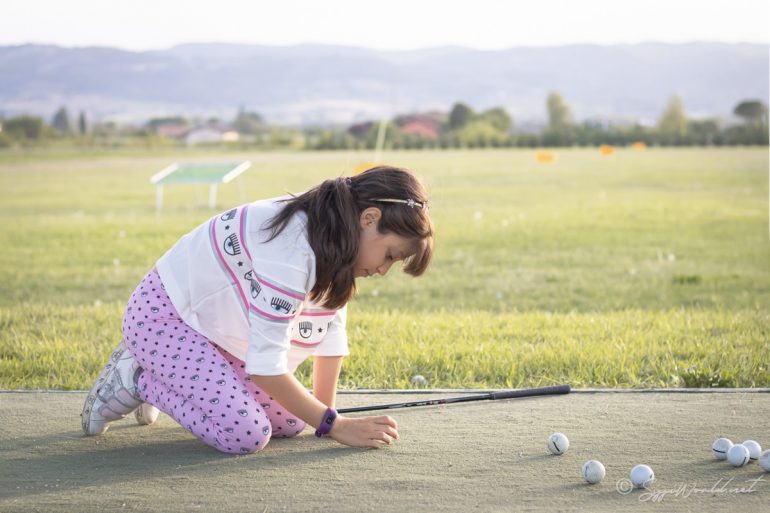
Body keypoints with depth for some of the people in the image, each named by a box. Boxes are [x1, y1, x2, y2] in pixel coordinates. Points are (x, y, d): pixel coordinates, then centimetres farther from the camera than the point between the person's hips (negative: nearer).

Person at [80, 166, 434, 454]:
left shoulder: (335, 244, -5)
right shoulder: (293, 248, -34)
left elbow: (332, 333, 1)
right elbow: (265, 364, -31)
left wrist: (326, 412, -5)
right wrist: (334, 425, -25)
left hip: (213, 325, 10)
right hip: (164, 316, -9)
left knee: (289, 421, 3)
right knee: (247, 434, -23)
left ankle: (162, 372, 19)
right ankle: (136, 379, -1)